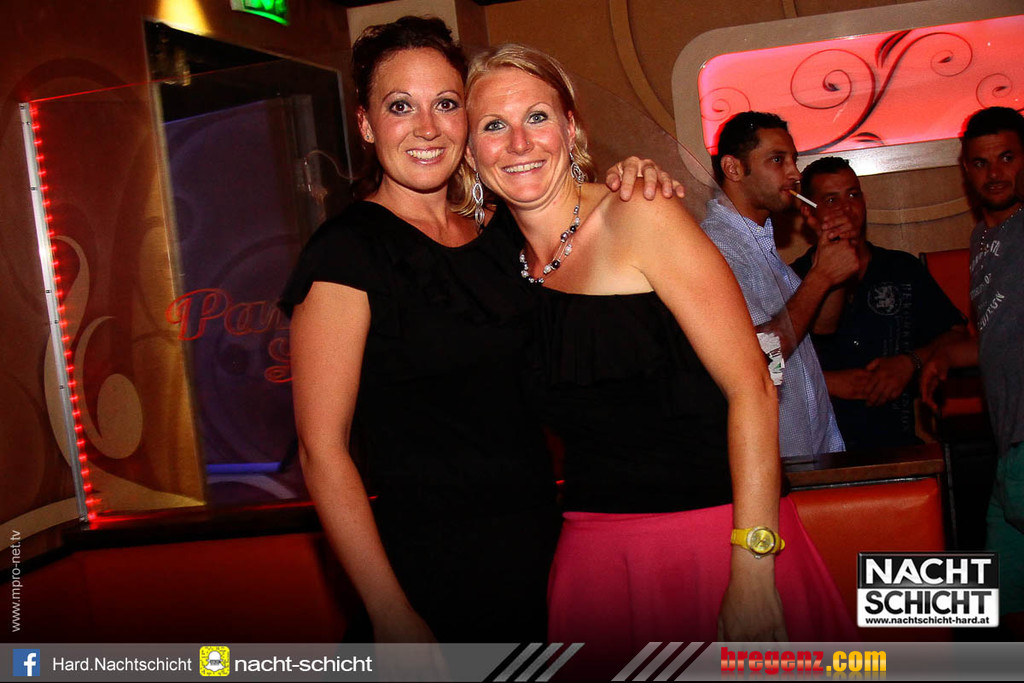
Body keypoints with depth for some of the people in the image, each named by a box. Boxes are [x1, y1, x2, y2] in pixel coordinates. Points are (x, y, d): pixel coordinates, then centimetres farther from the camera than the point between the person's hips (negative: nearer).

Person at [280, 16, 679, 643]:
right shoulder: (347, 252, -11)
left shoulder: (494, 237, 7)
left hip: (539, 552, 6)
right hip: (433, 576, -6)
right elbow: (323, 451, -14)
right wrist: (390, 614, -19)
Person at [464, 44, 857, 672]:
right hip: (599, 547, 5)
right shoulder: (508, 261, 7)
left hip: (716, 531, -4)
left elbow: (750, 386, -14)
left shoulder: (640, 219, -10)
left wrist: (753, 571, -20)